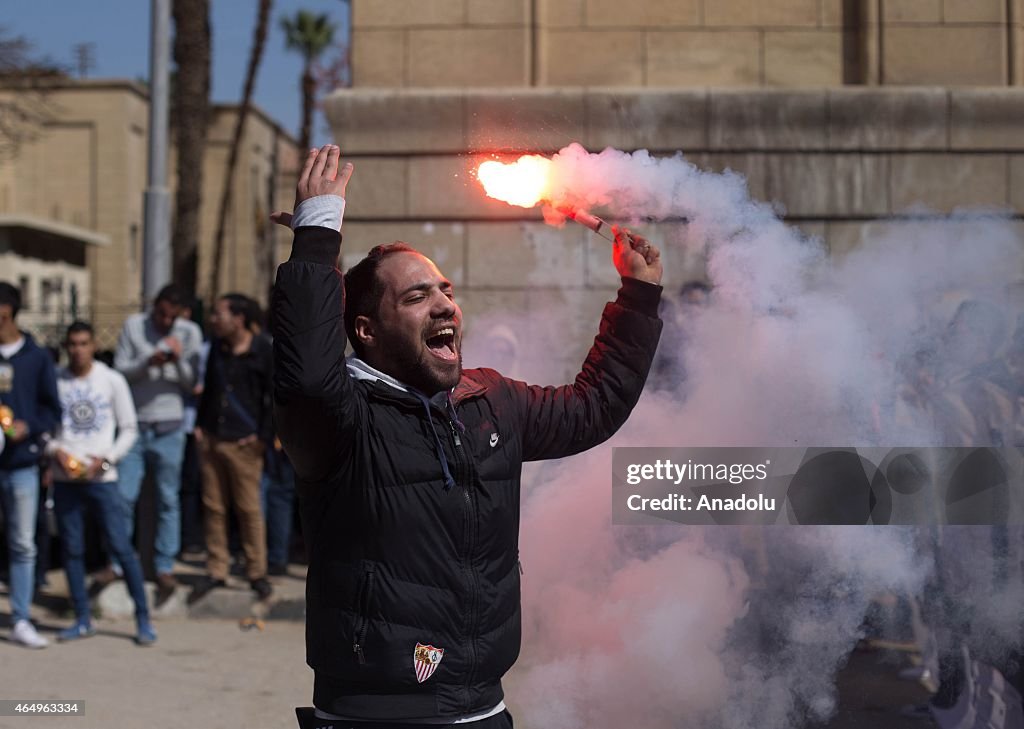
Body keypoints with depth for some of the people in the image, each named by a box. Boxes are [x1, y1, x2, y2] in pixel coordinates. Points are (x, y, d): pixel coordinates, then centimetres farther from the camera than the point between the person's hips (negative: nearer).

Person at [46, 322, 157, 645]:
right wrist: (55, 451, -10)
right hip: (65, 478, 2)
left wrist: (105, 459, -9)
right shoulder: (55, 381, 4)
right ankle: (82, 620, 16)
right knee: (72, 549, 6)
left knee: (121, 547, -5)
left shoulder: (112, 380, 1)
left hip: (101, 477, -2)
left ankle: (143, 619, 2)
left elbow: (129, 429, 4)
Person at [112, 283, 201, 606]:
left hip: (169, 428, -1)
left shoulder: (189, 332, 2)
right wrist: (147, 362, -17)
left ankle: (165, 569, 10)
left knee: (168, 501, 4)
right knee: (123, 496, 0)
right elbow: (119, 369, 0)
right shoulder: (133, 325, 3)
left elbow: (192, 384, 0)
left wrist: (179, 360, -18)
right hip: (134, 424, 1)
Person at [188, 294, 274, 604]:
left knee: (249, 509, -1)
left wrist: (263, 435, -8)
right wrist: (200, 425, 15)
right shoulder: (216, 347, 13)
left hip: (243, 443, -6)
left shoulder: (262, 351, -5)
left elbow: (274, 396, -4)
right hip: (212, 439, 6)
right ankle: (216, 570, 15)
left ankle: (257, 572, 9)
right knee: (213, 507, 7)